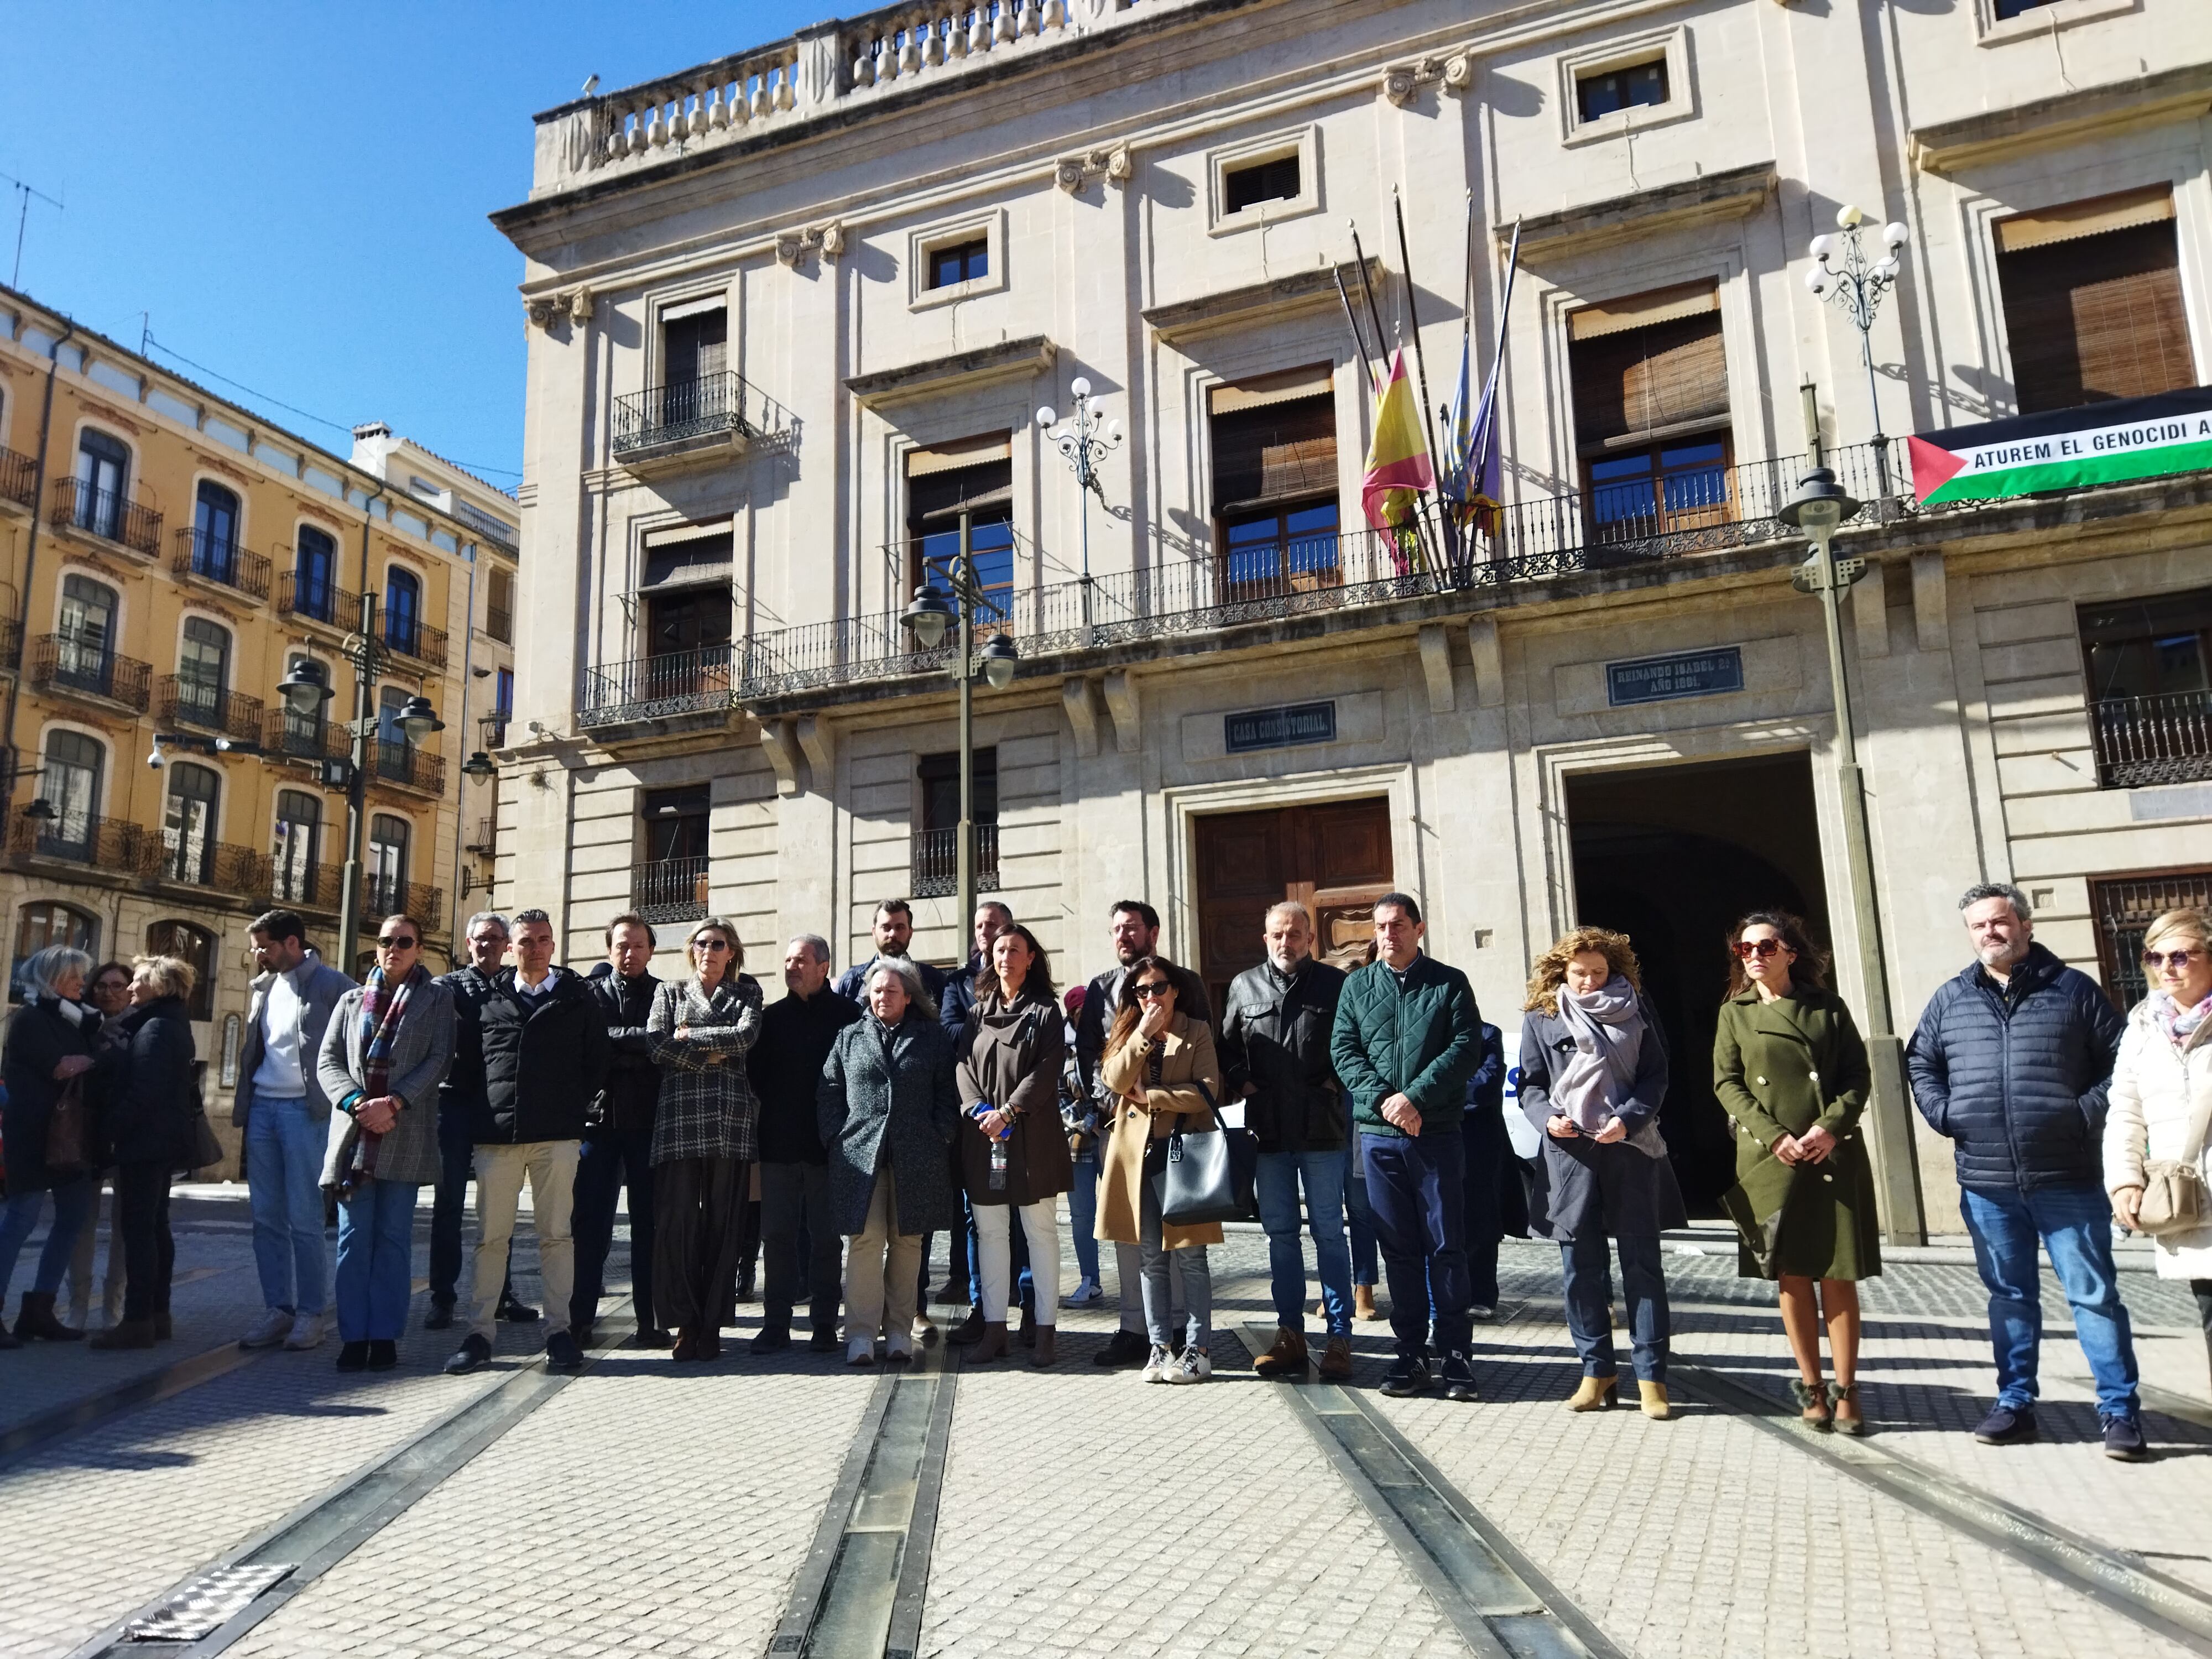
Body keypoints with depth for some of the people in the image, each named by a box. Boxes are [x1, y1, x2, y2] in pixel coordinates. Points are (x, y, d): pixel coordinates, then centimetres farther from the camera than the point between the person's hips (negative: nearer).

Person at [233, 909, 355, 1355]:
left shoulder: (331, 985, -7)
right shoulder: (260, 988, 14)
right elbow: (251, 1050, 20)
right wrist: (243, 1104, 13)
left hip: (305, 1109, -6)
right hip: (262, 1107, 6)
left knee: (304, 1219, -3)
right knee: (266, 1217, 7)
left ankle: (310, 1314, 5)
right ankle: (276, 1310, 15)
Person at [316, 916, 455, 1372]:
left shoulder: (437, 998, 9)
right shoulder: (352, 999, 17)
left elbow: (439, 1059, -2)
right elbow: (327, 1061, 8)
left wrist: (394, 1103, -14)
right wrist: (355, 1102, -10)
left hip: (406, 1134, -2)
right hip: (353, 1131, 2)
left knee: (393, 1237, 1)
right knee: (354, 1237, 1)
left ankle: (384, 1335, 6)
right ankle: (353, 1336, 6)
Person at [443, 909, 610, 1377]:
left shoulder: (577, 998, 7)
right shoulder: (488, 997, 10)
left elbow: (596, 1062, 9)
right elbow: (463, 1057, 15)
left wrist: (574, 1110, 4)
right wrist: (483, 1108, 8)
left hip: (557, 1135, -1)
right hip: (495, 1133, 1)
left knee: (555, 1234, 3)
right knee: (490, 1236, 4)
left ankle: (559, 1330, 9)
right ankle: (479, 1333, 11)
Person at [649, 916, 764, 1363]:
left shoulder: (746, 992, 16)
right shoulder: (671, 992, 18)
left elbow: (746, 1036, -3)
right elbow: (657, 1043, 1)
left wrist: (690, 1036, -1)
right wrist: (712, 1056, -4)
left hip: (730, 1118, 0)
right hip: (679, 1114, 0)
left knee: (722, 1222, 0)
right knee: (676, 1220, -6)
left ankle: (712, 1325, 7)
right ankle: (685, 1321, 3)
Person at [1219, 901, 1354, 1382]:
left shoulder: (1335, 984, 1)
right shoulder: (1244, 986, 10)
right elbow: (1227, 1046, 17)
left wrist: (1336, 1083, -7)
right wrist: (1241, 1084, 3)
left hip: (1323, 1128, -3)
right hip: (1269, 1130, 3)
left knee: (1328, 1232, 2)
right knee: (1280, 1233, 9)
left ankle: (1339, 1337, 9)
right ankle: (1290, 1333, 18)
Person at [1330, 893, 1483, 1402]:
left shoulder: (1450, 983, 4)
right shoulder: (1357, 986, 10)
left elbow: (1467, 1047, -6)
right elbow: (1343, 1050, 2)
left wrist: (1414, 1097, -16)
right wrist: (1383, 1100, -13)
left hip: (1438, 1134, -2)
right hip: (1379, 1136, 2)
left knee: (1447, 1246, 1)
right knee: (1398, 1249, 7)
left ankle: (1456, 1354, 10)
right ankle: (1411, 1354, 16)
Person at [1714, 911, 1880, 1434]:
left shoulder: (1828, 1007, 6)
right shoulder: (1735, 1012, 7)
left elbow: (1859, 1075, 3)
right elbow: (1727, 1082, 1)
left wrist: (1830, 1127, -13)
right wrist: (1774, 1136, -11)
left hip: (1834, 1156, 0)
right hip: (1770, 1158, 1)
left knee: (1837, 1274, 0)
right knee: (1791, 1275, 5)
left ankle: (1845, 1392, 9)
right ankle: (1812, 1388, 15)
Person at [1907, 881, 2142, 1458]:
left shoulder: (2073, 989, 2)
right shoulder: (1950, 998, 8)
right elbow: (1919, 1063, 17)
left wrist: (2087, 1113, -8)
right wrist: (1946, 1116, 3)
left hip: (2067, 1177, -3)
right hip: (1986, 1181, 3)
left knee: (2093, 1293, 2)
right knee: (2010, 1297, 12)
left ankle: (2120, 1409, 13)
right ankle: (2015, 1403, 21)